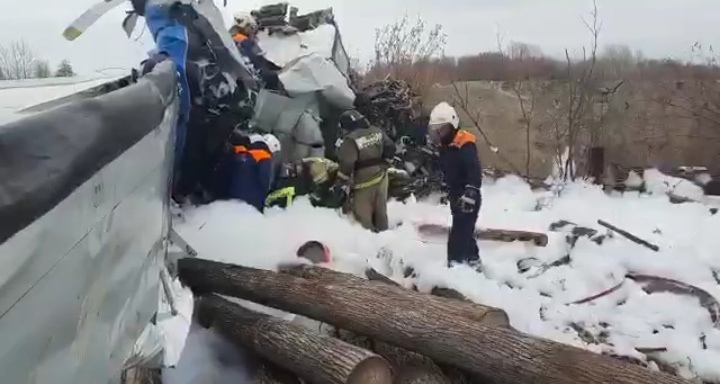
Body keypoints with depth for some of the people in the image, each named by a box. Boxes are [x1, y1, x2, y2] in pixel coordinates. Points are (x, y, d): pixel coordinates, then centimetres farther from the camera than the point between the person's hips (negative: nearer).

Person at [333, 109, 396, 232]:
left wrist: (340, 184, -14)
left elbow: (346, 165, -23)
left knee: (363, 212, 10)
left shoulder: (351, 140, -21)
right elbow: (390, 149, 7)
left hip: (364, 182, -7)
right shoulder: (377, 132, -1)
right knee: (380, 209, 23)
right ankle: (382, 230, 38)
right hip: (381, 177, 7)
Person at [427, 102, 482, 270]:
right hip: (456, 196, 9)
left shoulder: (465, 144, -20)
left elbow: (475, 170, -31)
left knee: (459, 234, -9)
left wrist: (471, 192, -40)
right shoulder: (444, 145, 8)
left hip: (468, 198, -9)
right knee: (464, 231, 21)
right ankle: (473, 261, 36)